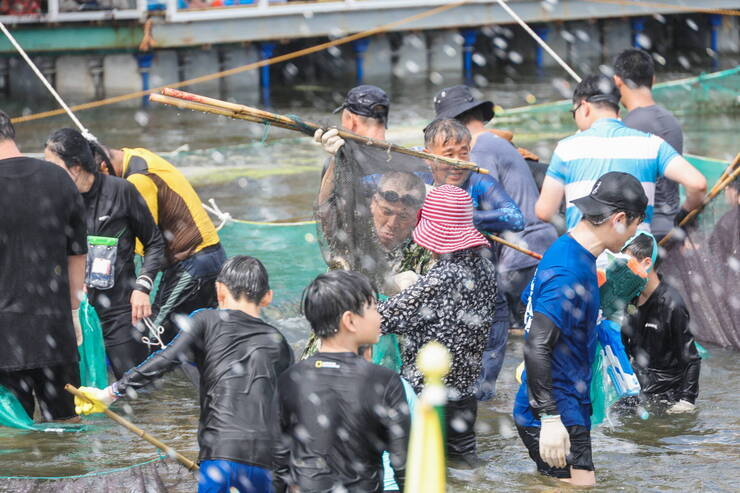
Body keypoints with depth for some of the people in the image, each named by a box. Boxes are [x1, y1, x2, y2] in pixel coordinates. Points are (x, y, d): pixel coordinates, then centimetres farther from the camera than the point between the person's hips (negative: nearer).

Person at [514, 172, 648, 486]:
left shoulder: (564, 249, 10)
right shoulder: (570, 273, -21)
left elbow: (527, 300, 26)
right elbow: (536, 346, -26)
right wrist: (550, 419, -28)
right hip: (558, 414, -10)